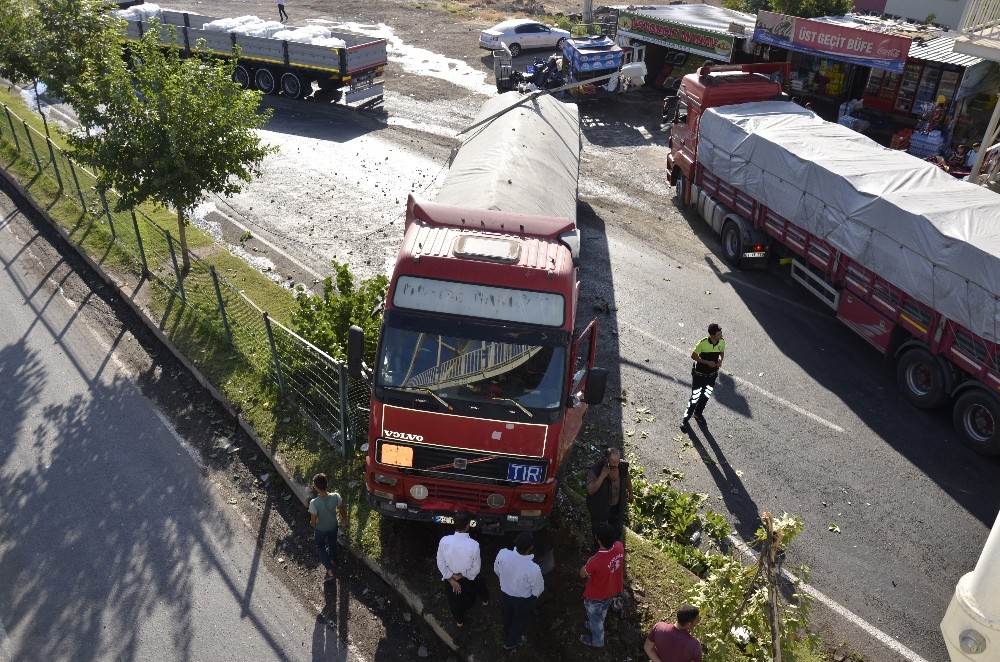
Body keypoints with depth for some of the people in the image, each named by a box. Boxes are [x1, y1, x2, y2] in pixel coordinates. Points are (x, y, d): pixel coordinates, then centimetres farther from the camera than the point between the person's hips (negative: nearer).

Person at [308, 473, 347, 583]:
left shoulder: (314, 503, -40)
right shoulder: (336, 497, -32)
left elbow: (313, 521, -23)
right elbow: (342, 510, -13)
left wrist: (313, 525, 2)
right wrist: (344, 520, 10)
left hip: (320, 529, -2)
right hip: (333, 526, 2)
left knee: (320, 547, 27)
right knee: (332, 543, 32)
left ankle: (330, 571, 27)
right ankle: (333, 560, 60)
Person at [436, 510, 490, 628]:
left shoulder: (444, 541, -28)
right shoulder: (473, 545, -34)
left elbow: (440, 563, -16)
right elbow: (476, 568, -22)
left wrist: (451, 579, -8)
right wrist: (462, 576, -8)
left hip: (450, 578, 1)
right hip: (468, 578, -1)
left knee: (455, 599, 29)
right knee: (479, 584, 34)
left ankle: (459, 621, 53)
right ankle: (485, 600, 64)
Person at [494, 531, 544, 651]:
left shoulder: (502, 554, -31)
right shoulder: (533, 569, -41)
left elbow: (496, 569, -7)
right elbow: (538, 589, -20)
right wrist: (533, 596, 4)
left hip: (504, 592, 3)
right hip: (522, 599, -3)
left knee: (506, 614, 35)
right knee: (519, 620, 29)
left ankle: (505, 631, 65)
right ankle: (510, 643, 54)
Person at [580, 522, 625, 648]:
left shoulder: (596, 562, -44)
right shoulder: (619, 547, -27)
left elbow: (583, 574, -21)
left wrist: (588, 562, -5)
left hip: (596, 596, -6)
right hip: (611, 589, 6)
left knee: (594, 617, 26)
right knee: (602, 613, 35)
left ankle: (597, 641, 50)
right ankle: (595, 626, 62)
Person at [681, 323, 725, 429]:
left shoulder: (722, 342, -12)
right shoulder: (703, 343, -26)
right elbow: (693, 356, -15)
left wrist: (720, 360, -14)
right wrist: (707, 362, -23)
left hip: (712, 375, 5)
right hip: (699, 374, -5)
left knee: (706, 396, 21)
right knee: (695, 398, 3)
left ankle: (698, 413, 46)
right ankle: (686, 418, 21)